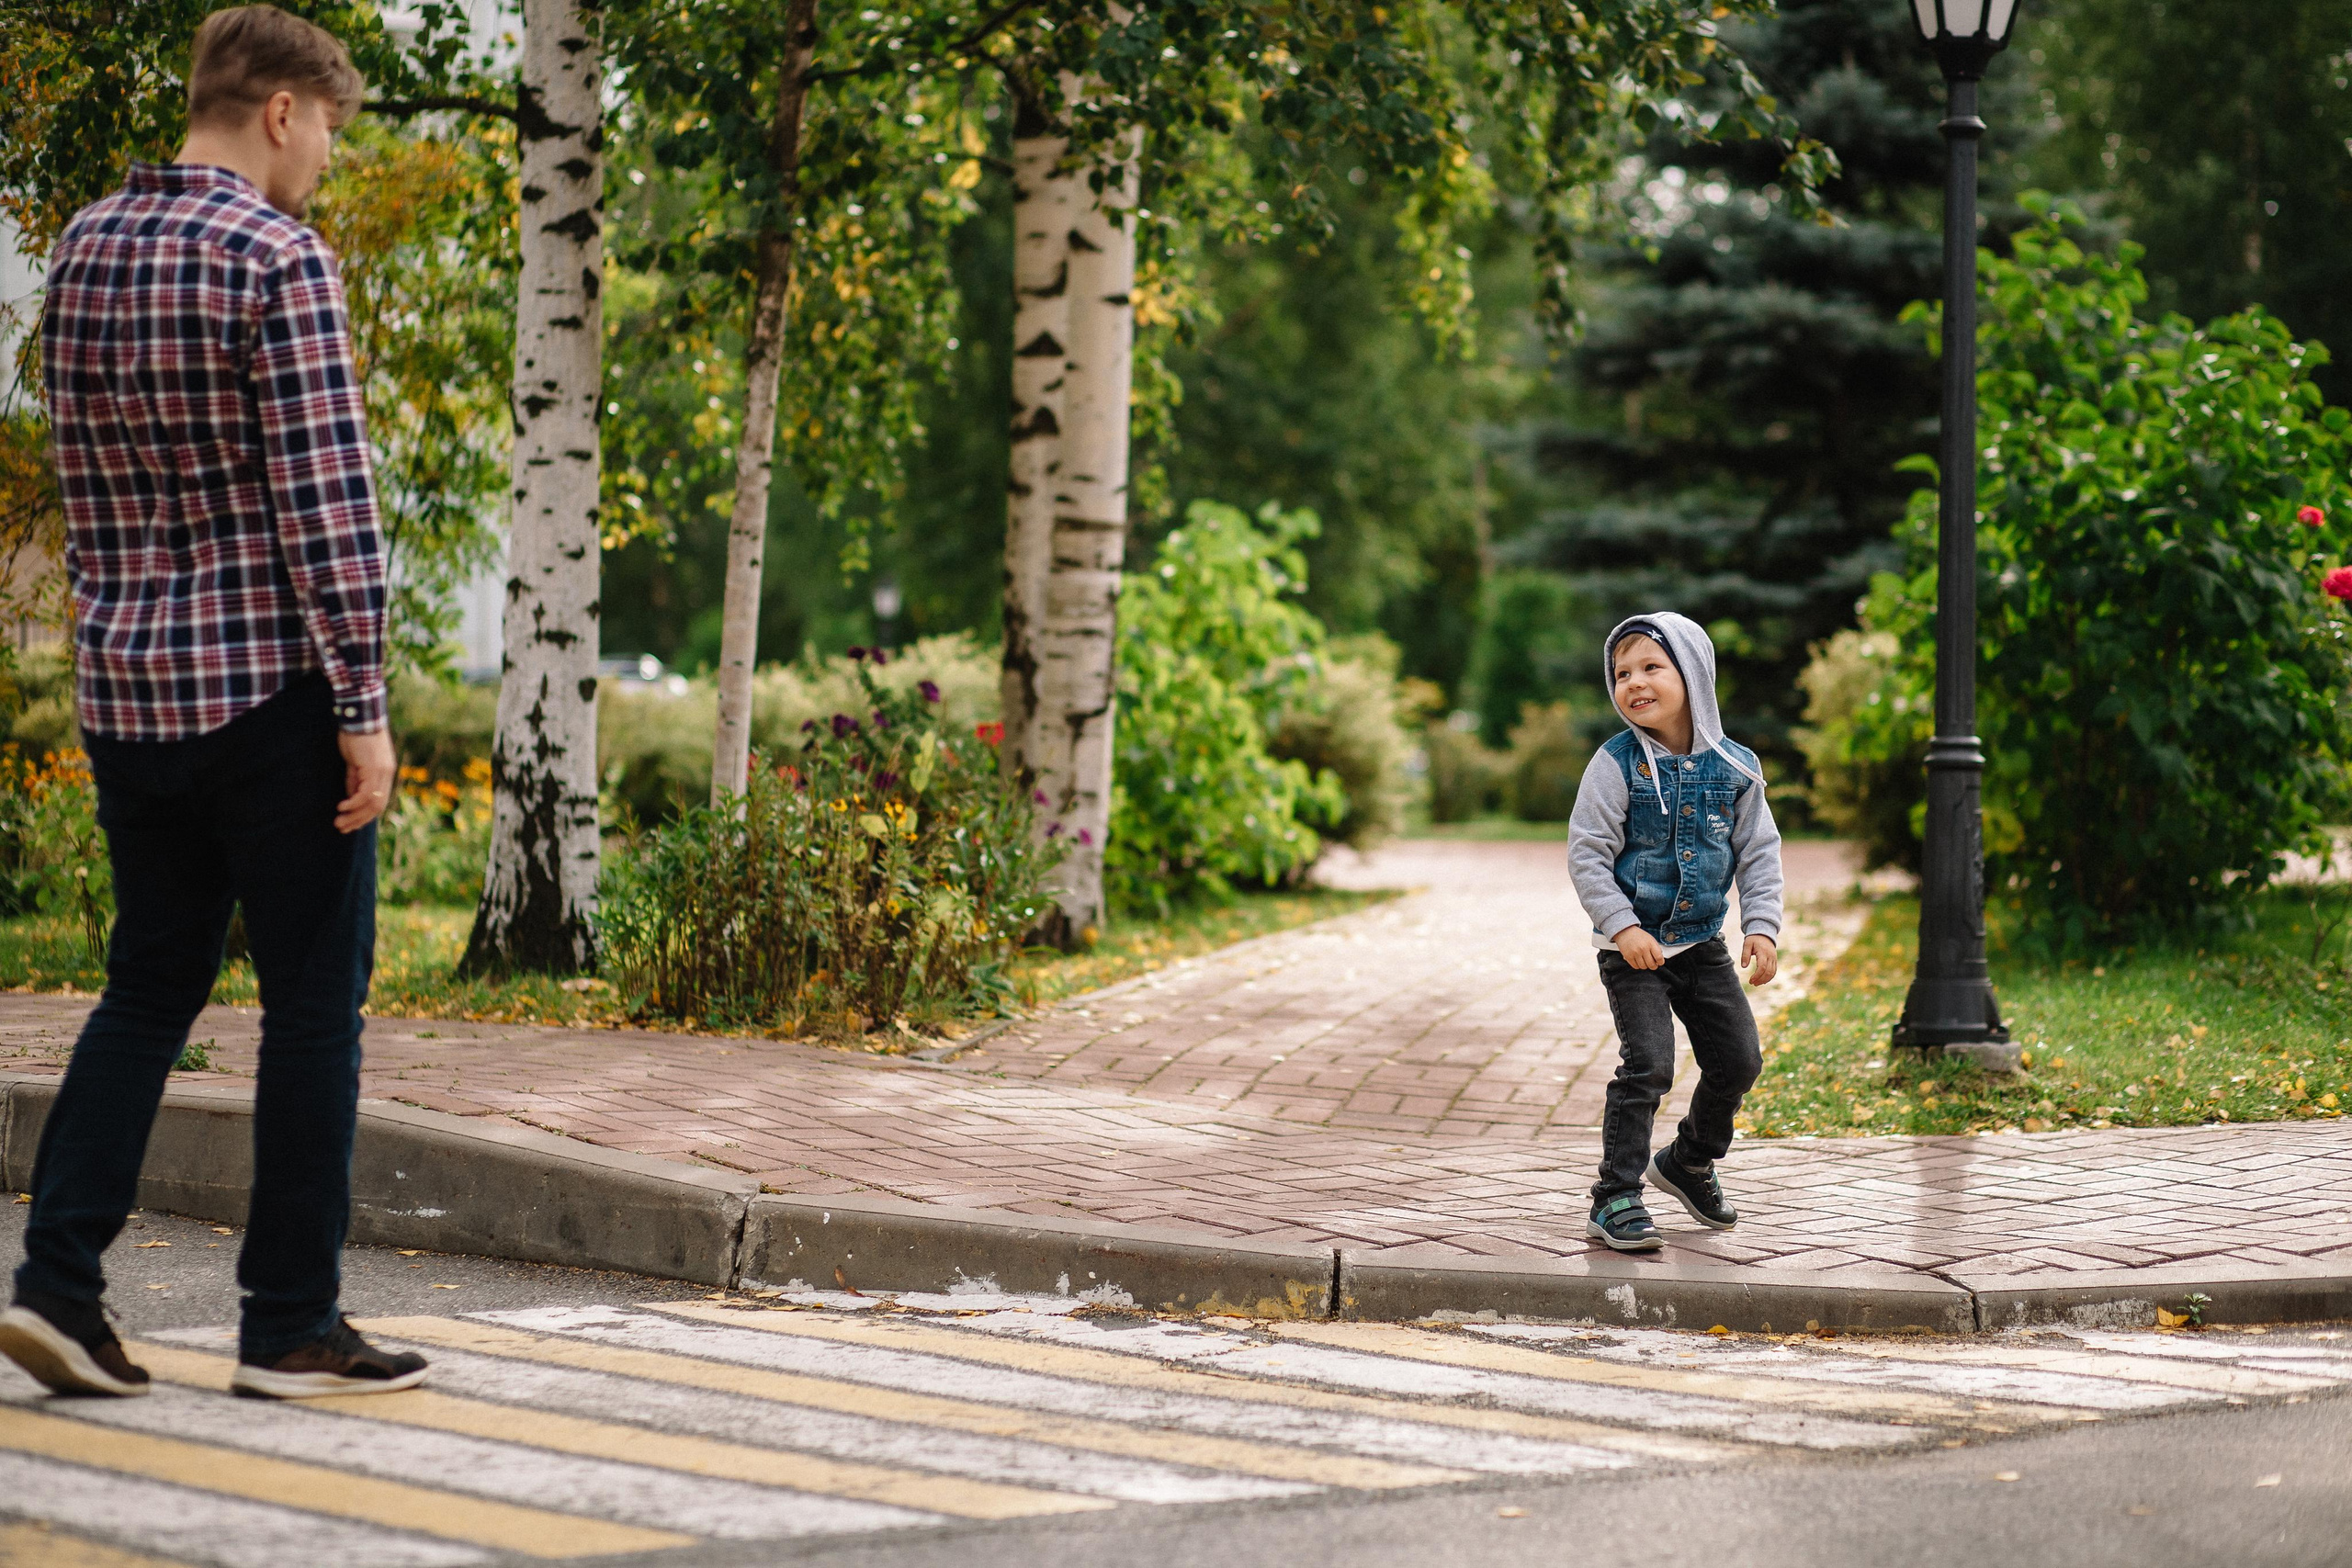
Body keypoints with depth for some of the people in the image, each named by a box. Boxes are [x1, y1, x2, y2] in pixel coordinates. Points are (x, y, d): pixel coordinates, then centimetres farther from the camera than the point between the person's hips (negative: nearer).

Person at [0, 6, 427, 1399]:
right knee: (314, 1001, 3)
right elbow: (325, 501, -16)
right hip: (270, 683, -7)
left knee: (151, 985, 15)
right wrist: (364, 705, -14)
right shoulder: (279, 259, -13)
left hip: (127, 681, 7)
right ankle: (292, 1327, 8)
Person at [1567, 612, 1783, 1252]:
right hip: (1633, 945, -5)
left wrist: (1762, 927, -6)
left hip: (1702, 942, 5)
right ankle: (1615, 1200, -8)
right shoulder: (1618, 764, -12)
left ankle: (1690, 1161, 33)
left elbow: (1759, 852, 5)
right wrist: (1623, 926, -22)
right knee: (1648, 1064, -16)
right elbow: (1587, 852, -12)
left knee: (1738, 1058, 7)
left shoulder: (1735, 767, -1)